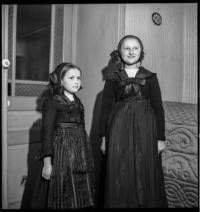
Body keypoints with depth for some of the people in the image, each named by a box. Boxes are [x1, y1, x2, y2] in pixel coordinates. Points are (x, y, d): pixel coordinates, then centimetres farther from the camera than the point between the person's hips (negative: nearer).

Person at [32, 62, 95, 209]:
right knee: (65, 198, 2)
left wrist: (86, 154, 16)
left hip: (81, 151, 6)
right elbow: (47, 133, -10)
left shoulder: (78, 102, 13)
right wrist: (47, 162, -16)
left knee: (83, 196, 12)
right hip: (62, 151, -6)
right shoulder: (52, 102, -6)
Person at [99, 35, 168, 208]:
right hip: (118, 130, 0)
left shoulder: (150, 77, 6)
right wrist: (104, 137, -2)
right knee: (119, 178, 4)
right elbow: (105, 107, 4)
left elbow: (158, 108, 3)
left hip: (145, 131, 0)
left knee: (145, 175, 6)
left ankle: (146, 203, 25)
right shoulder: (112, 79, 6)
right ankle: (119, 203, 23)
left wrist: (161, 138, -2)